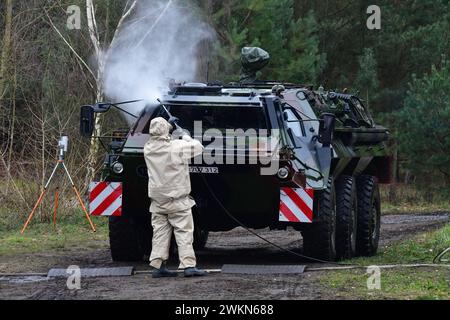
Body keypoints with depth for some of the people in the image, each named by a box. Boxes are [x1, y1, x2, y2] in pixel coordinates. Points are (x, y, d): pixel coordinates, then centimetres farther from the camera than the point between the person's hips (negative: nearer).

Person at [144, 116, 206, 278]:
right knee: (184, 231, -1)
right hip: (177, 199, -5)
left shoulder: (149, 149, -2)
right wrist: (186, 137, 13)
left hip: (157, 198, 5)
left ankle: (158, 265, 6)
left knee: (160, 231, 9)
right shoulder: (177, 147, -16)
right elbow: (198, 147, -5)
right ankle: (189, 265, -6)